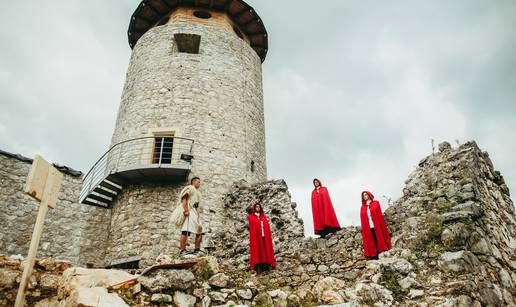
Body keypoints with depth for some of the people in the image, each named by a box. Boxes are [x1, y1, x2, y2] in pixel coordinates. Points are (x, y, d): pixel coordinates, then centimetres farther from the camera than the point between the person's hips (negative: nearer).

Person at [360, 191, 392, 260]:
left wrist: (382, 226, -8)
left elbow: (380, 215, 0)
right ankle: (375, 257, 3)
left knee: (379, 240, -1)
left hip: (377, 226, -2)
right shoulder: (362, 207, 13)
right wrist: (364, 230, 3)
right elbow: (363, 220, 10)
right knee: (372, 242, 2)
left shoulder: (375, 203, 6)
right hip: (368, 228, 3)